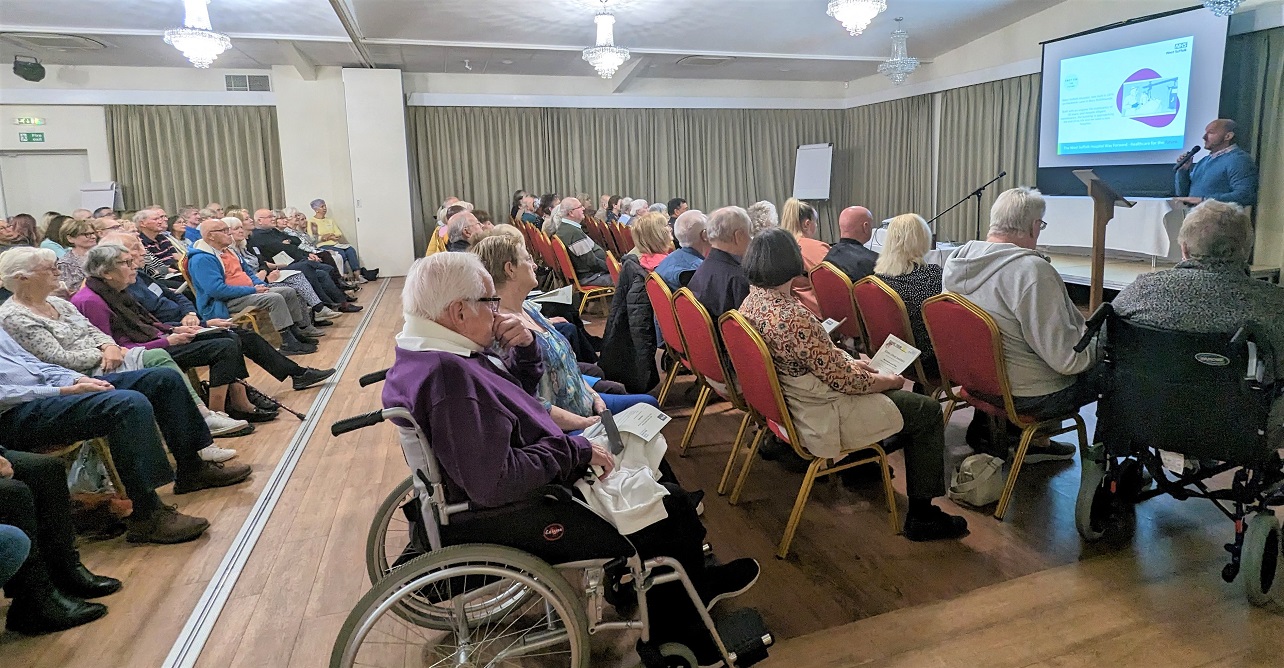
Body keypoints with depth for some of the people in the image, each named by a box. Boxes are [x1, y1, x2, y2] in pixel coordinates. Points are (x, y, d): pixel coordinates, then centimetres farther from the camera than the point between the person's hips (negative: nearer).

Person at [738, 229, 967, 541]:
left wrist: (849, 360, 6)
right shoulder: (794, 318, -32)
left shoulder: (752, 302, -4)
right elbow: (843, 380, -23)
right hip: (821, 420, -9)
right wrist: (887, 380, -5)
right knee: (927, 411, 3)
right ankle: (921, 516, 12)